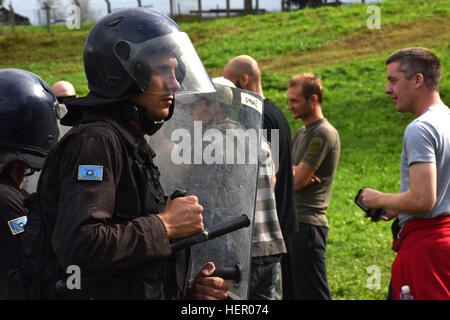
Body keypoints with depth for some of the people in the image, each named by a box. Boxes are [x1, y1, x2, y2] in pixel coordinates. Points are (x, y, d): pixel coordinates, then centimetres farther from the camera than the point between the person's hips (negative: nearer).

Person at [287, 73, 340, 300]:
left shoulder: (323, 134, -12)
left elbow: (298, 181, -16)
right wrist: (295, 172, -8)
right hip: (292, 220, 10)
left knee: (312, 292, -7)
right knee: (292, 291, 14)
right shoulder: (301, 133, 17)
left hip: (308, 223, -10)